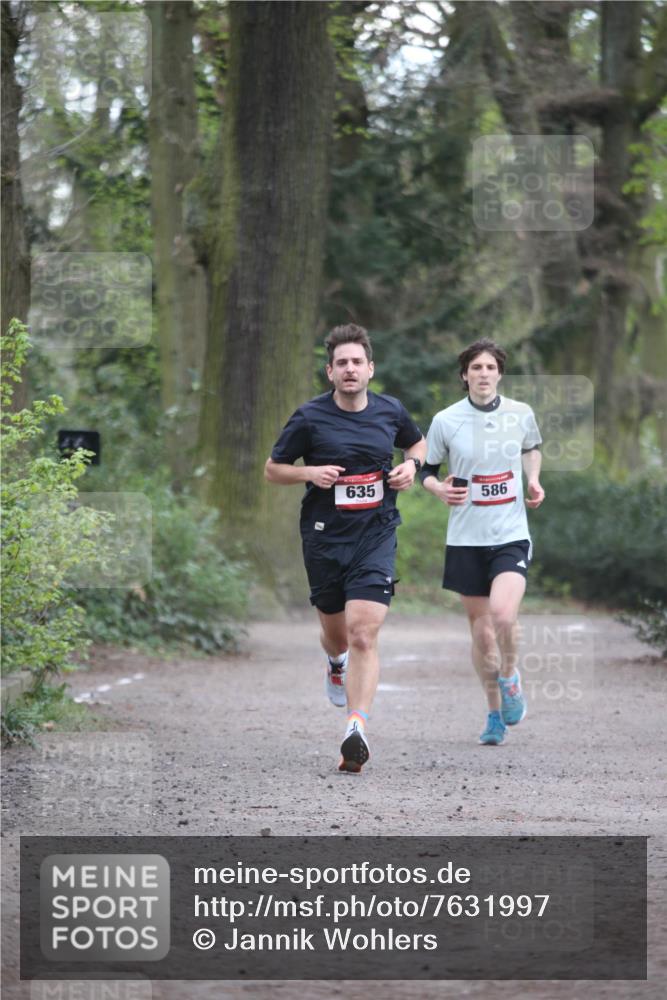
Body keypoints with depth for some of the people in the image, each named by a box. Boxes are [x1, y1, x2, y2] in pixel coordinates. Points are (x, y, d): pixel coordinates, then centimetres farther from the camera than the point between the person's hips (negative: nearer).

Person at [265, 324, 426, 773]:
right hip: (324, 535, 0)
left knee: (363, 632, -16)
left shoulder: (391, 411, 3)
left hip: (376, 533, 0)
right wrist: (309, 473, -13)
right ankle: (337, 664, 53)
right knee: (336, 633, 14)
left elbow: (418, 443, 25)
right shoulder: (310, 418, -4)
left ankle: (357, 730, -23)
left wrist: (412, 466, 3)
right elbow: (272, 468, 6)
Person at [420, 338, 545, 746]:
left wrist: (534, 480, 5)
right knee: (481, 629, 6)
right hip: (466, 540, 1)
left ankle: (510, 676, 7)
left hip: (512, 535, -1)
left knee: (503, 613, -23)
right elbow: (426, 470, 9)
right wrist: (439, 489, -12)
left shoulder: (522, 414, 1)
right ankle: (495, 713, 23)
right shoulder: (446, 421, -3)